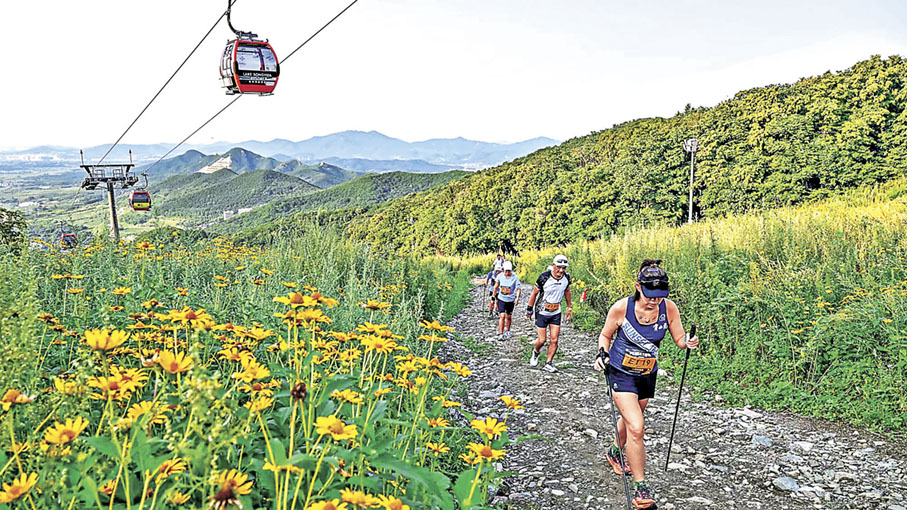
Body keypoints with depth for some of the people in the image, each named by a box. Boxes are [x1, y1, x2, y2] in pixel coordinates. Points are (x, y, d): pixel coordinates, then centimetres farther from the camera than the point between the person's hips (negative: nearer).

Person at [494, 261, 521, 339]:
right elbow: (496, 287, 8)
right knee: (502, 316, -12)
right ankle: (501, 333, -7)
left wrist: (517, 298, -28)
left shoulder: (515, 277, -13)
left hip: (510, 300, 0)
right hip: (501, 299, 0)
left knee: (509, 317, 14)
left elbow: (518, 288, -13)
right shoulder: (500, 276, -6)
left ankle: (507, 331, 37)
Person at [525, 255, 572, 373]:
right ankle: (535, 352, 32)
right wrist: (529, 309, -1)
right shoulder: (544, 277, -21)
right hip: (542, 313, -3)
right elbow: (535, 293, -8)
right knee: (542, 340, 0)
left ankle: (548, 364, 12)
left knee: (554, 340, -1)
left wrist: (569, 307, 17)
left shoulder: (566, 277, -8)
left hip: (556, 313, 3)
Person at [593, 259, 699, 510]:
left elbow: (679, 338, -3)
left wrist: (688, 342, -25)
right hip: (621, 373, -4)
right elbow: (606, 335, -4)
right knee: (636, 427, -16)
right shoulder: (621, 308, -21)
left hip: (647, 375, 4)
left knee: (630, 420, 24)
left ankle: (615, 453, 55)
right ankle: (641, 488, -3)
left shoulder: (668, 308, -14)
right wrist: (602, 353, -21)